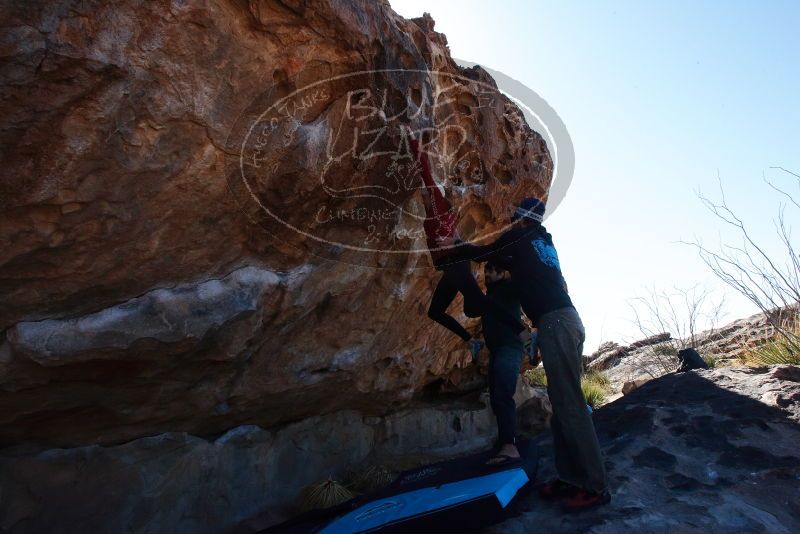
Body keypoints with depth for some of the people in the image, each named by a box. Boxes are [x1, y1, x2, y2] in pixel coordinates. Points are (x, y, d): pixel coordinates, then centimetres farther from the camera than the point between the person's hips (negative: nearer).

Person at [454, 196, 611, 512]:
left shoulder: (519, 237, 3)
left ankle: (594, 486, -5)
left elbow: (485, 253, 13)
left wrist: (455, 246, 29)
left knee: (569, 405, -9)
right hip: (565, 320, 9)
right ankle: (570, 477, 13)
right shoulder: (544, 241, 24)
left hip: (555, 323, -9)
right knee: (563, 404, 9)